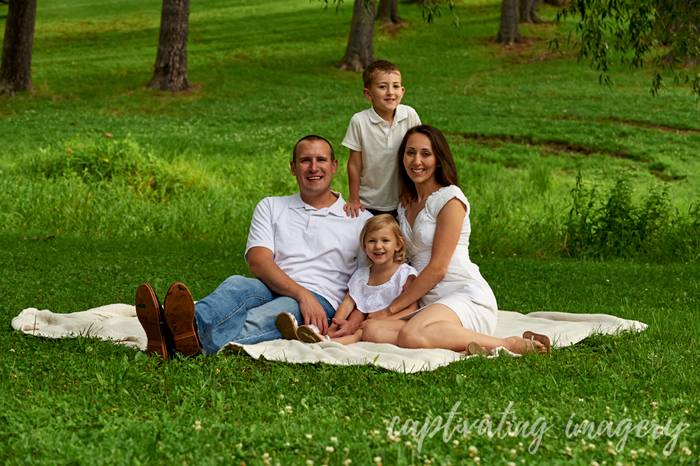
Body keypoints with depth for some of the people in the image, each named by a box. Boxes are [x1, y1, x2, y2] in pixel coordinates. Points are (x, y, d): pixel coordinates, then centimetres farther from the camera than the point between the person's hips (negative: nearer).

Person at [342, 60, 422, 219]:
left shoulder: (410, 115, -8)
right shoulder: (359, 121, -13)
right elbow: (354, 164, -6)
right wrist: (354, 200, -2)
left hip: (403, 203, 2)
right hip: (369, 205, -2)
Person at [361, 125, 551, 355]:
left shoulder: (450, 198, -2)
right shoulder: (406, 207, 22)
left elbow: (438, 268, -9)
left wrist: (390, 309, -6)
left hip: (468, 296, -7)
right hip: (430, 304, 7)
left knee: (411, 336, -38)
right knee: (371, 331, -23)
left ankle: (510, 344, -24)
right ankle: (461, 348, -26)